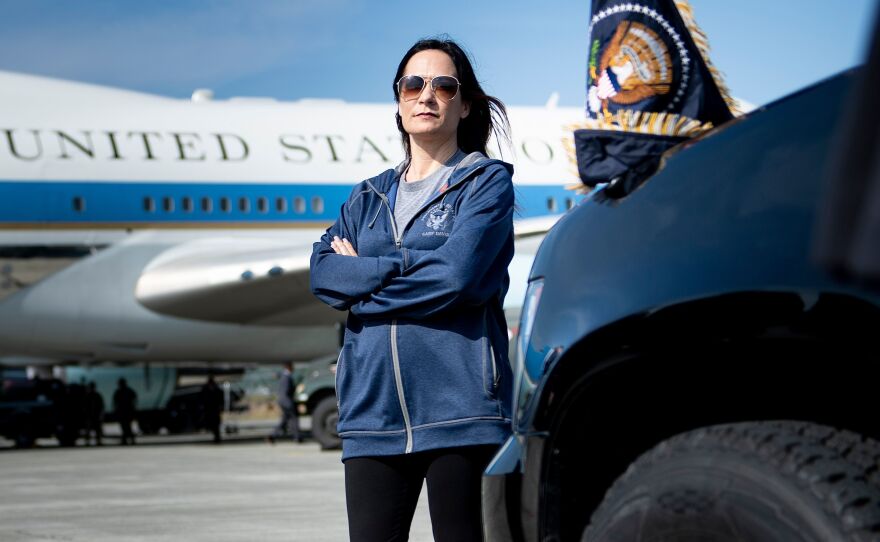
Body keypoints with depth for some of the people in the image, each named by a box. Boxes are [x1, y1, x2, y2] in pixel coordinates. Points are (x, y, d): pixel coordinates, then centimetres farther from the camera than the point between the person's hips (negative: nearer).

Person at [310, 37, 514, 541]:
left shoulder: (486, 181, 4)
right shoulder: (368, 198, 20)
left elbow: (455, 276, -11)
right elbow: (321, 271, 4)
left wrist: (359, 277, -1)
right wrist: (407, 265, -8)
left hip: (460, 406, -4)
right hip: (374, 405, 4)